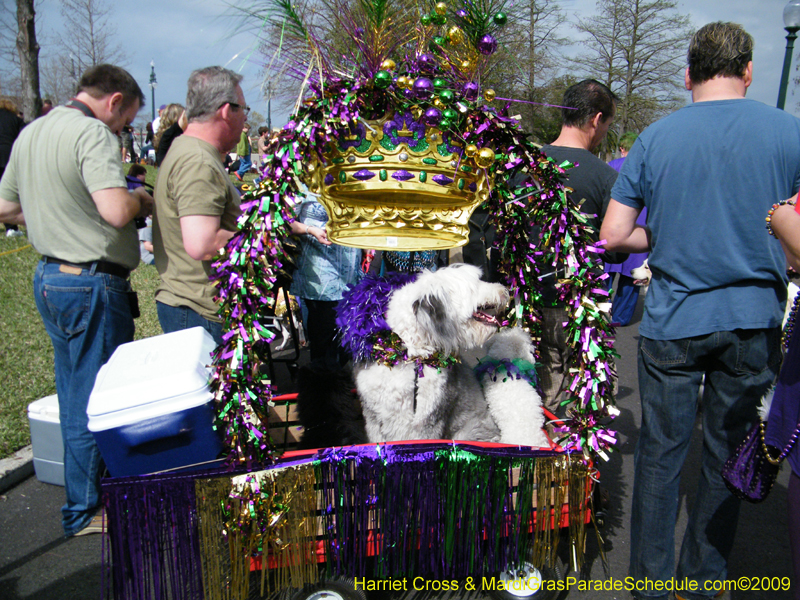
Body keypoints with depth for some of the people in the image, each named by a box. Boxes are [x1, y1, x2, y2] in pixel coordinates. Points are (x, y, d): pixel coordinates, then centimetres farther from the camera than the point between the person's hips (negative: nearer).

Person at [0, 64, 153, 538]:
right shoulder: (93, 133, -16)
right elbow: (117, 212, -29)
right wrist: (140, 199, -8)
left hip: (49, 277, 10)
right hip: (92, 285, -9)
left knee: (75, 396, 20)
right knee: (96, 400, 3)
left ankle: (85, 489, 35)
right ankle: (86, 511, 17)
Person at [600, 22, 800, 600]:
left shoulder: (655, 137, -1)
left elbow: (613, 235, -3)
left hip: (672, 320, 0)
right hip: (753, 320, 1)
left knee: (661, 450, 10)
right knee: (730, 454, 14)